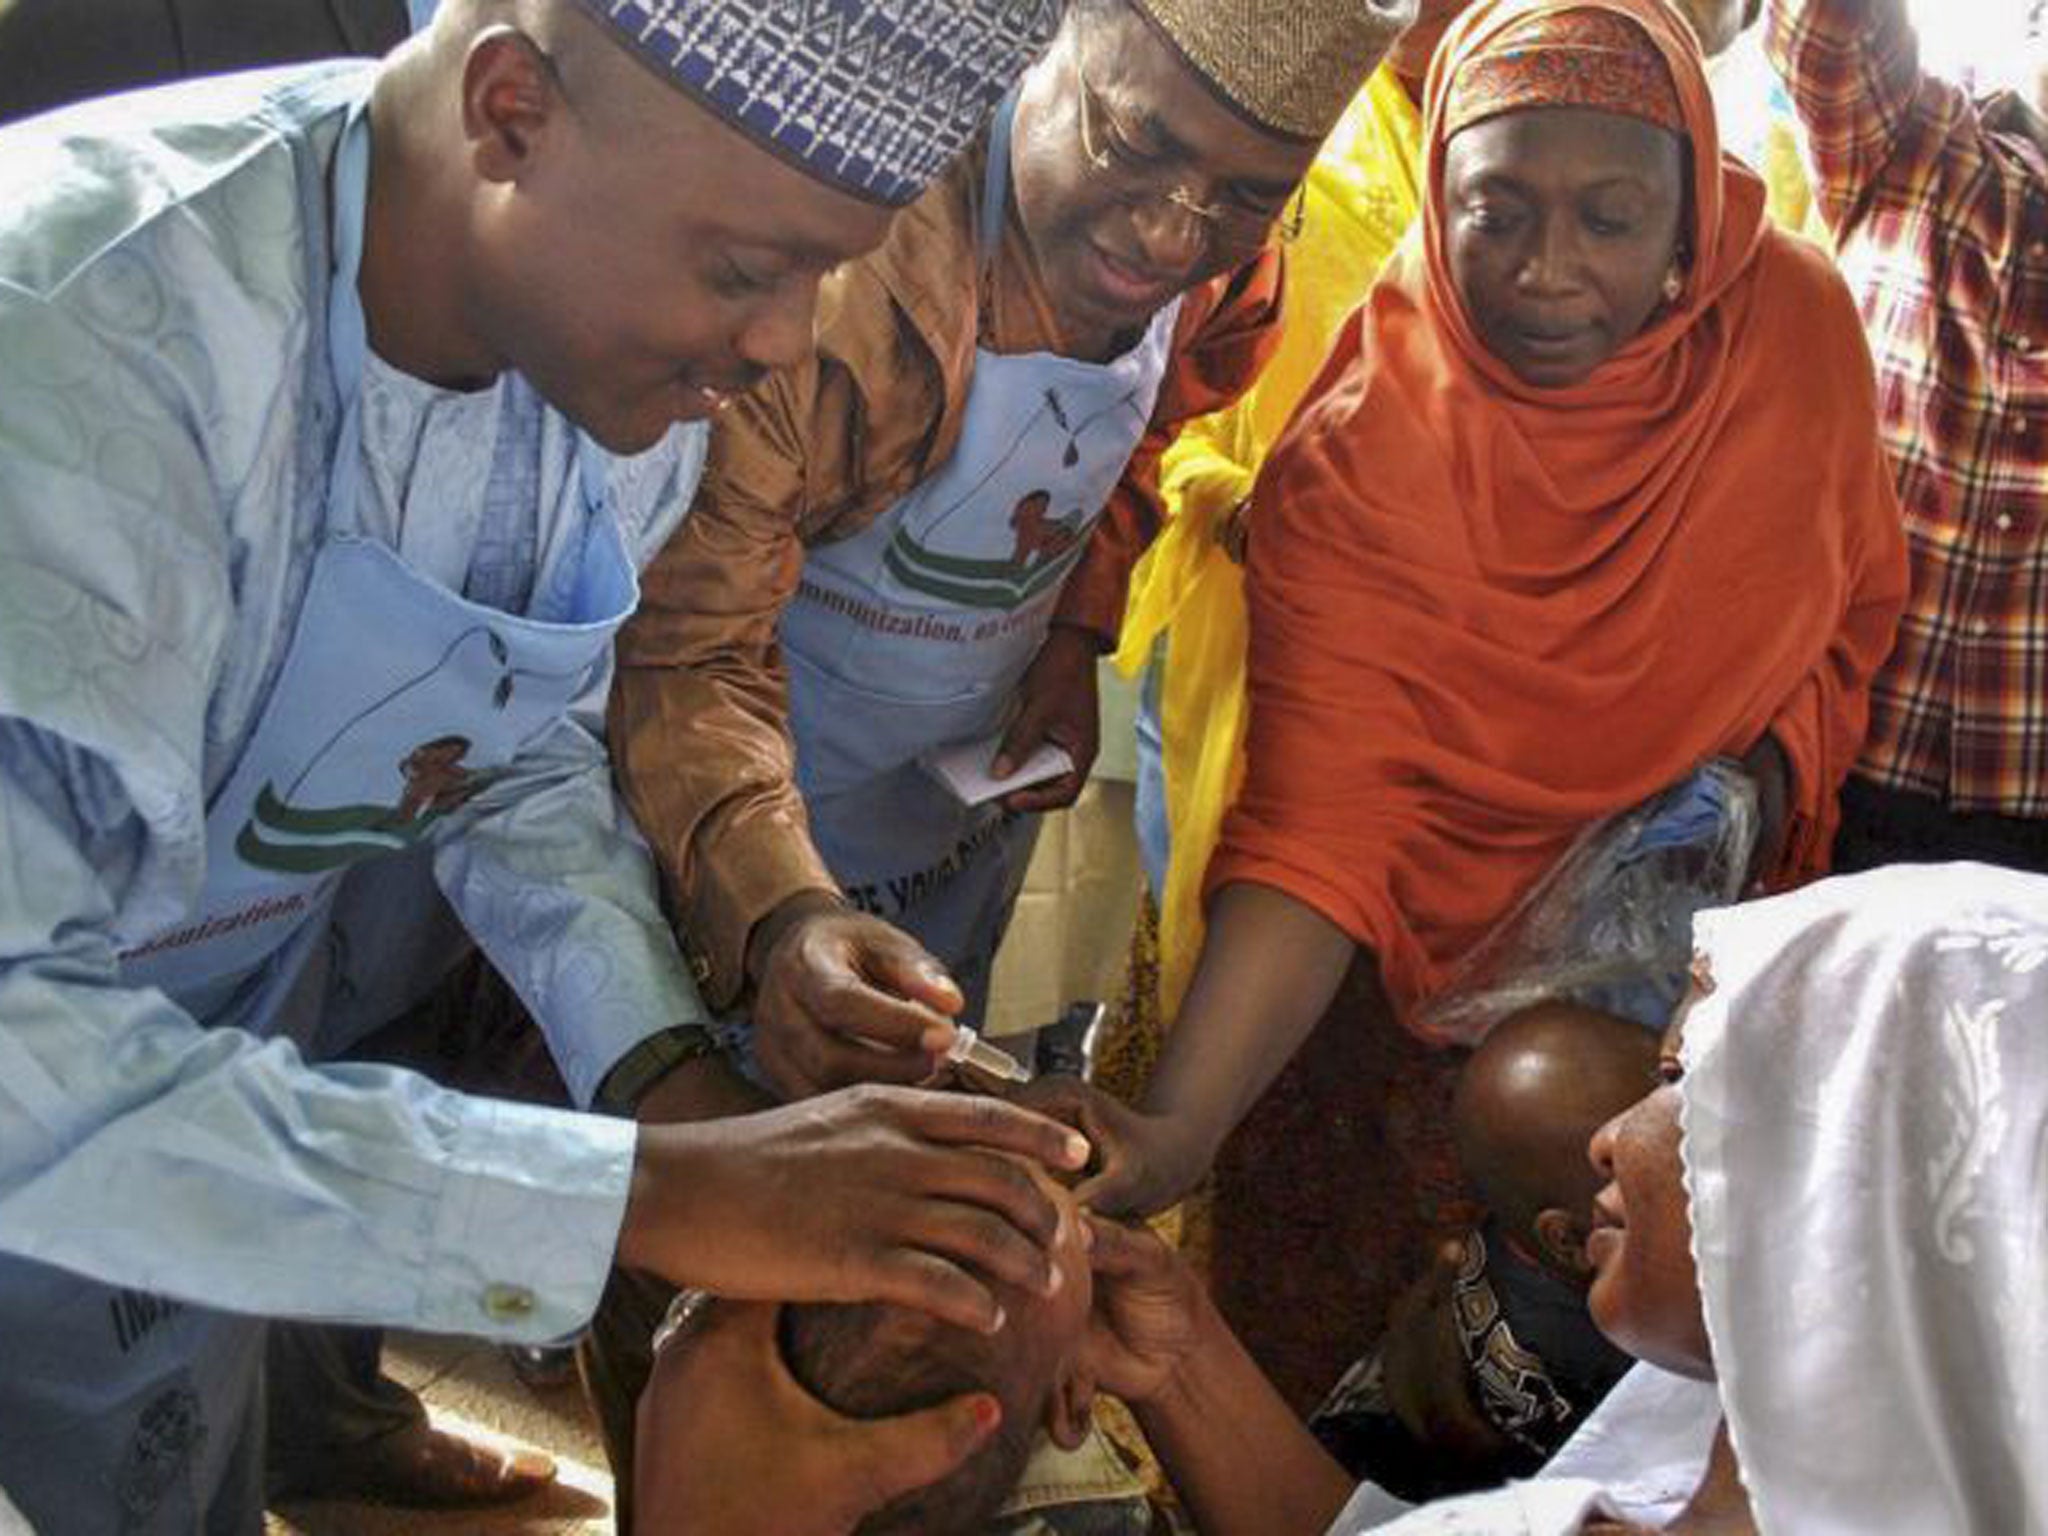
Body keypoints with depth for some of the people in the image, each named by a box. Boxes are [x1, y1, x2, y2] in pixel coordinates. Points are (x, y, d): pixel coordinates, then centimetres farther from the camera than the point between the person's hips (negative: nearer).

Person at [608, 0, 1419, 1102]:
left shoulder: (1225, 268, -14)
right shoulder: (846, 253, -37)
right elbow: (685, 648, -36)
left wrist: (1077, 636, -8)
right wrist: (781, 916, -52)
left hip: (977, 806, 6)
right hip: (754, 838, -5)